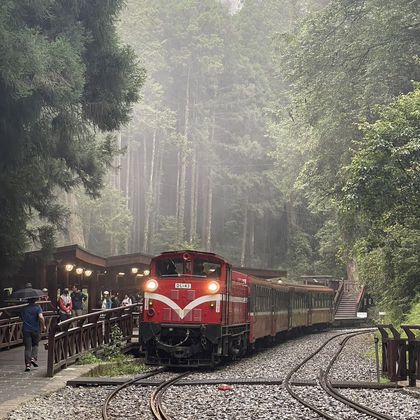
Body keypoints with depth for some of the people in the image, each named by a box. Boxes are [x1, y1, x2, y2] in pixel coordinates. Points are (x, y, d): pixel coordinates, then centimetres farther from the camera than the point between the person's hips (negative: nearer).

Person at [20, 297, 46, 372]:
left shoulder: (24, 309, 6)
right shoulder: (37, 307, -6)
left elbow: (21, 318, 16)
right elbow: (41, 317, -20)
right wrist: (43, 326, -8)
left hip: (26, 330, 2)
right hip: (35, 330, -2)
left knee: (27, 347, 3)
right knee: (35, 345, 19)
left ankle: (27, 364, -4)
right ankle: (34, 358, 0)